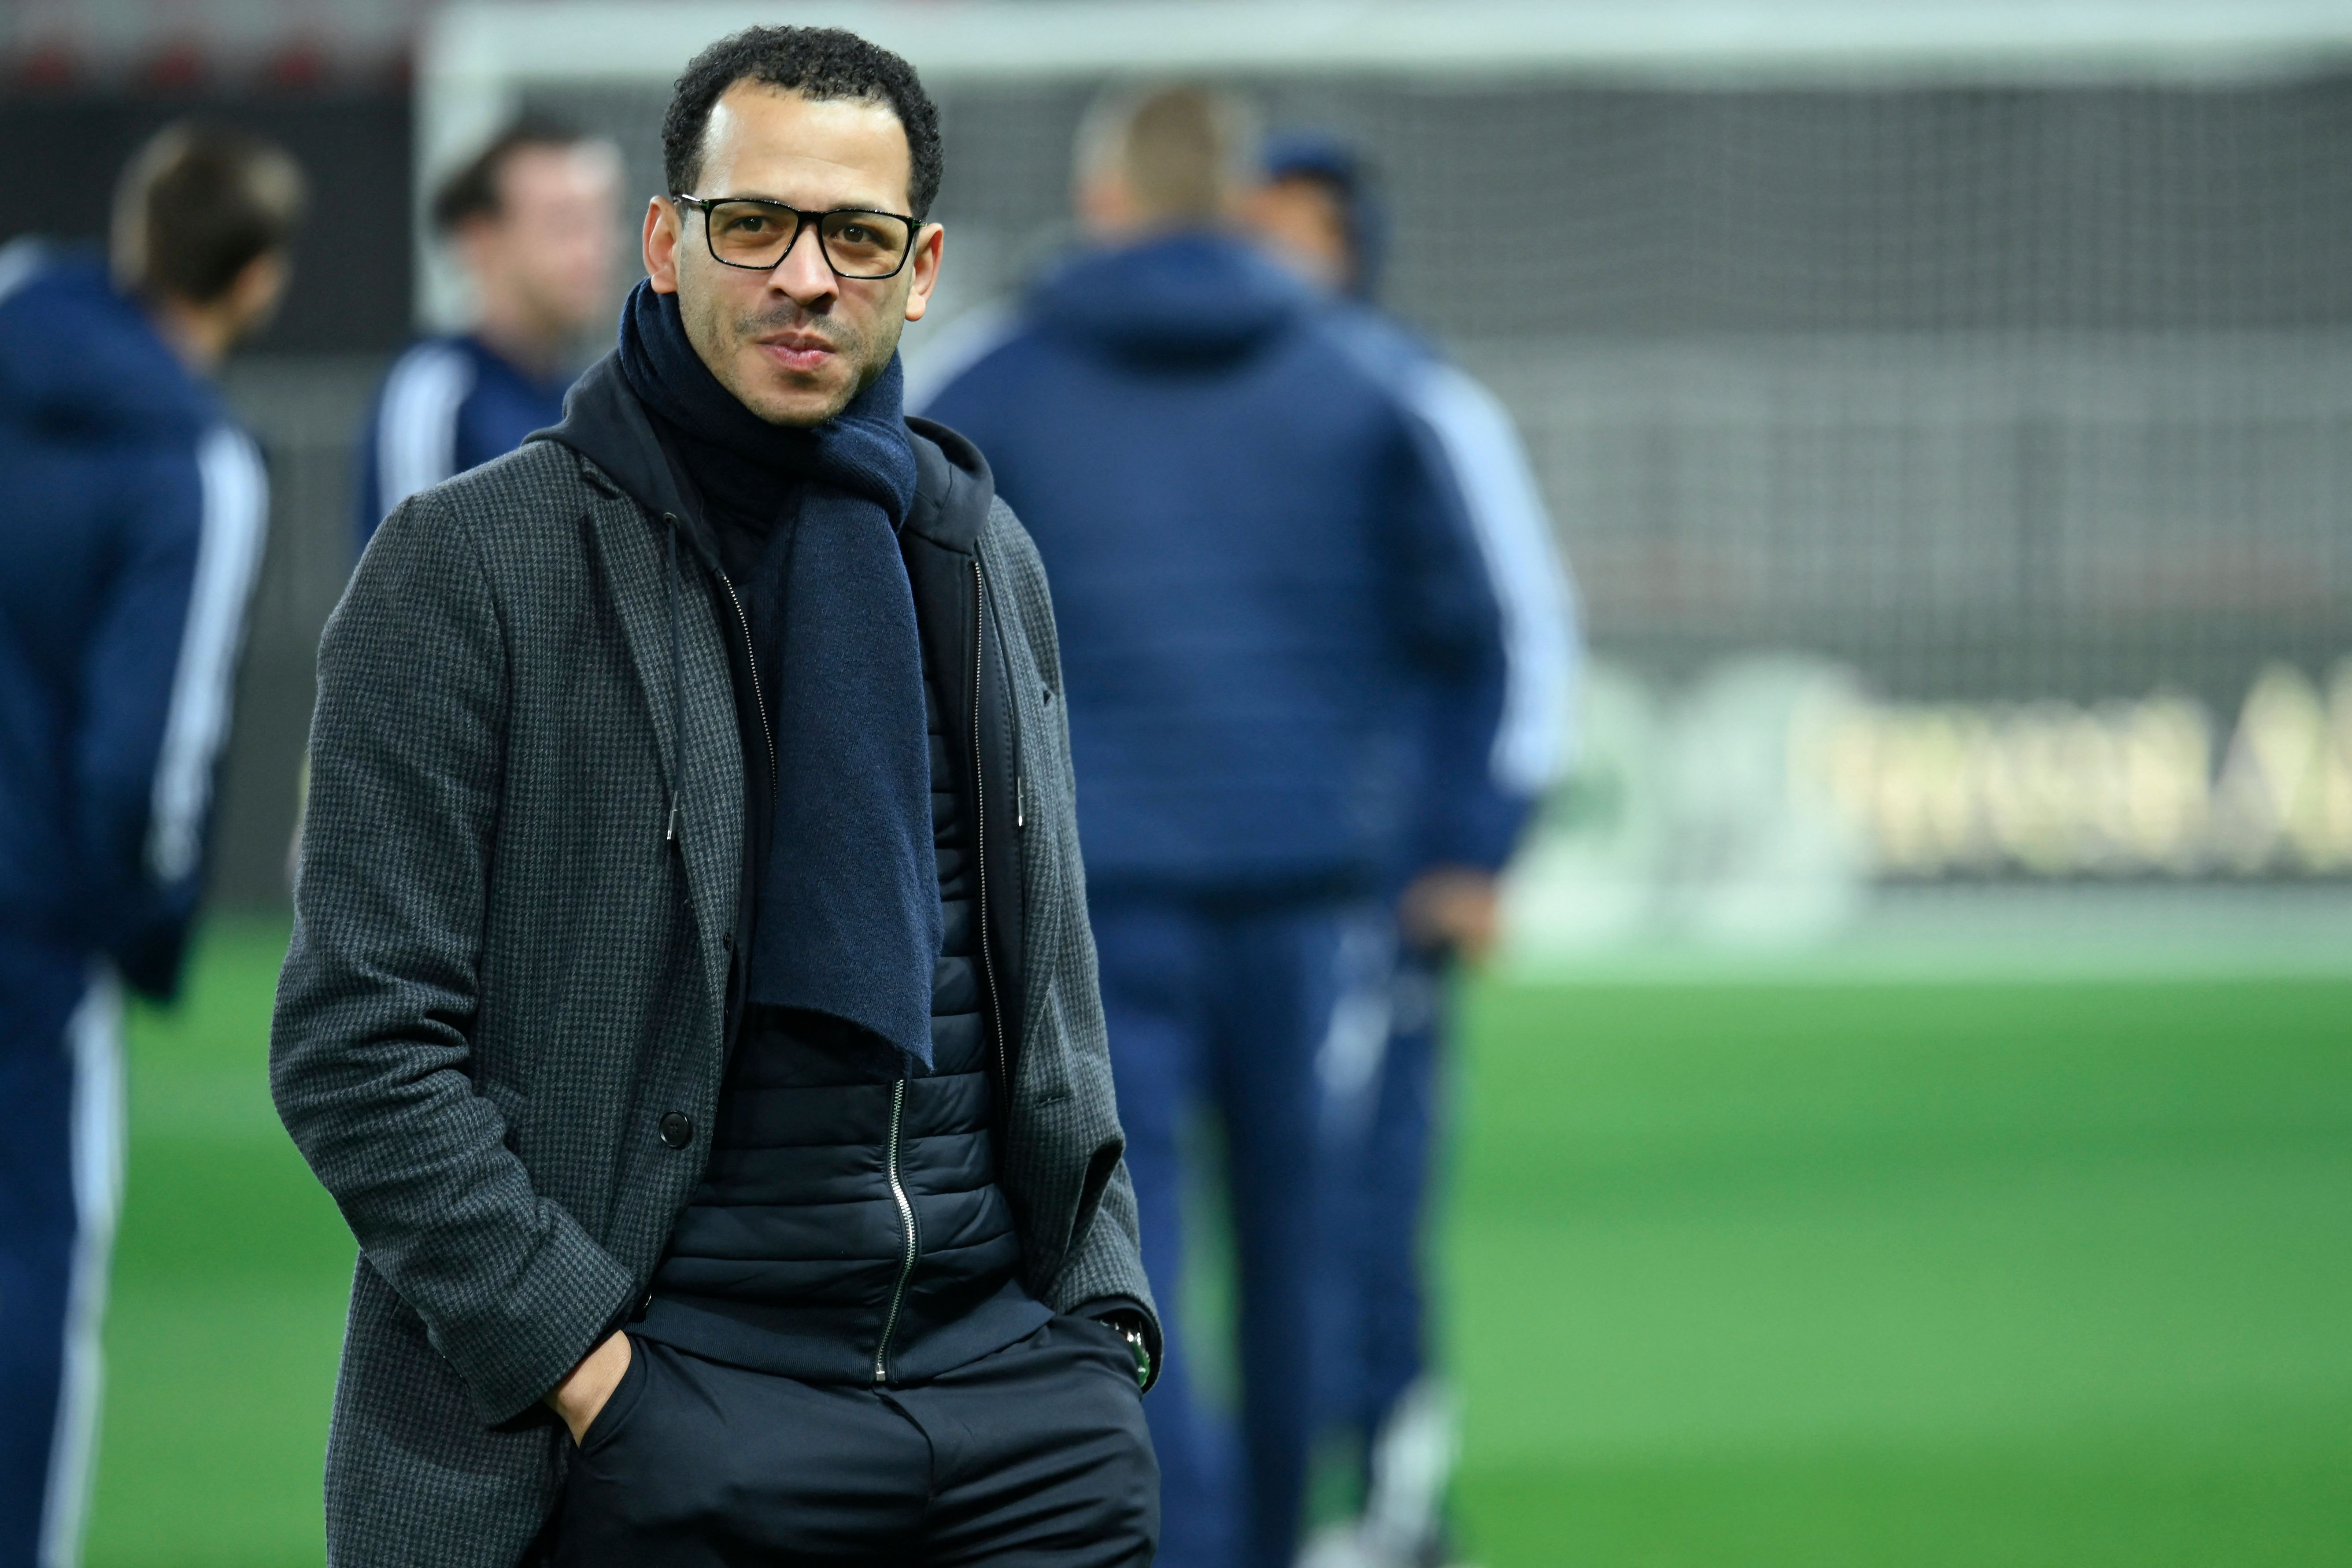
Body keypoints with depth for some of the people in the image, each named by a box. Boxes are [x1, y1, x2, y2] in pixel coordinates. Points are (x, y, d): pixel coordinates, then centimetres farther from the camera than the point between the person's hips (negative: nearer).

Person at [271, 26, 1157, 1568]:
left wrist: (1104, 1309, 7)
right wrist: (592, 1373, -14)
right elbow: (358, 1044, -7)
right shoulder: (472, 562, -3)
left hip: (1006, 1370, 4)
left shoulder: (986, 559, 14)